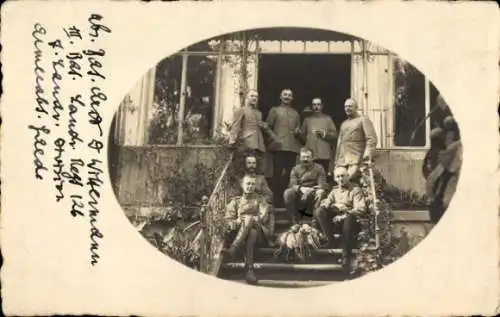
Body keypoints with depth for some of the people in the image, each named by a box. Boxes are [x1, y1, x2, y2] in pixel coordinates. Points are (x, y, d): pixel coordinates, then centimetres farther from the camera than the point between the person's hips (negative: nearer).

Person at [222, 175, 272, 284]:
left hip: (260, 231, -1)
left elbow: (264, 218, 4)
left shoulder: (260, 200, 23)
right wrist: (237, 222, -12)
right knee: (252, 233, -38)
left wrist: (248, 219, -12)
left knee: (249, 219, -36)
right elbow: (228, 220, 13)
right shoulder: (235, 201, 26)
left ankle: (233, 249, -53)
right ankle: (250, 269, -53)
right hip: (239, 232, 1)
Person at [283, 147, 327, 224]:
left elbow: (322, 184, -9)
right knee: (287, 193, -26)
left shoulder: (319, 168, 4)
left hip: (313, 199, -1)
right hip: (299, 199, 1)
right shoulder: (295, 169, 6)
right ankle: (294, 220, -16)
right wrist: (301, 189, -32)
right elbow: (292, 185, -8)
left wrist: (310, 190, -32)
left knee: (322, 192, -31)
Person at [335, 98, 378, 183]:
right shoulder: (343, 124, 26)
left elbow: (372, 138, -6)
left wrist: (368, 152, -22)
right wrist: (337, 161, 22)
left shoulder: (363, 120, 5)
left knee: (350, 178, -25)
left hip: (356, 160, -6)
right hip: (342, 160, 6)